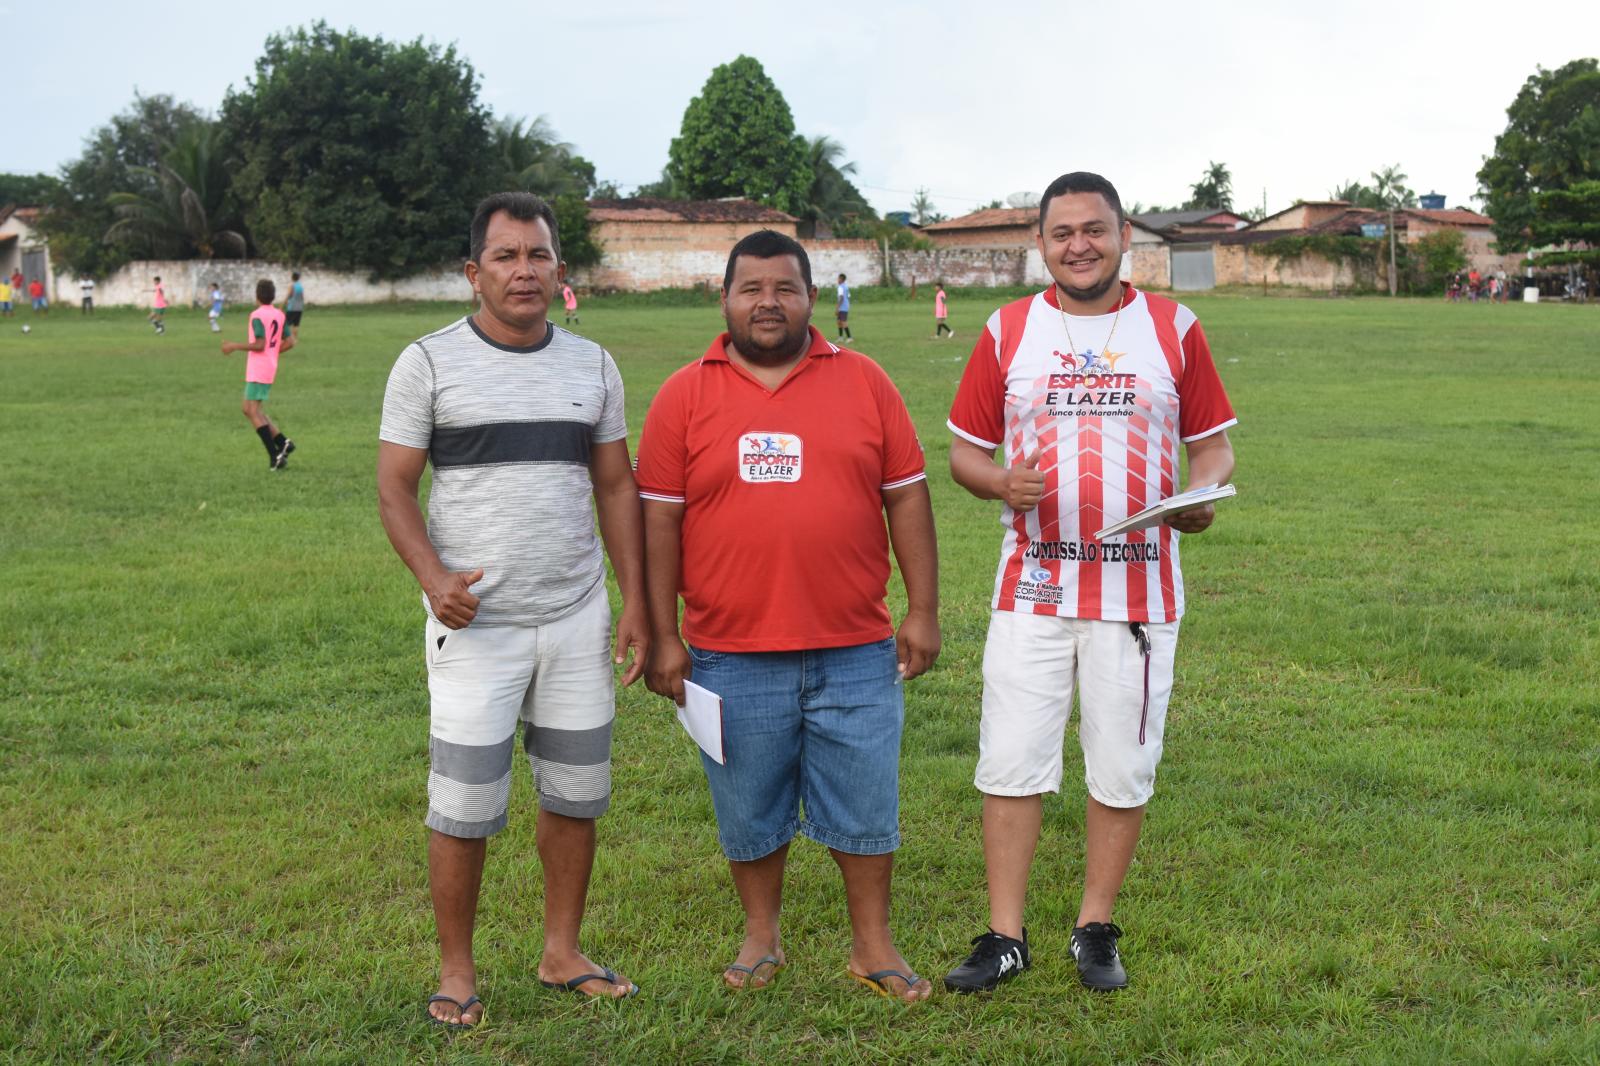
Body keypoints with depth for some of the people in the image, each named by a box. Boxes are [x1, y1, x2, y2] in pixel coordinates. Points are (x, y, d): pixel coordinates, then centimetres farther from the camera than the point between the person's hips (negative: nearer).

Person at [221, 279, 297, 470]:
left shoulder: (257, 316, -13)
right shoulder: (279, 315, 10)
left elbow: (259, 345, -20)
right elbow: (289, 342, 10)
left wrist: (235, 346, -11)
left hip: (257, 371, -8)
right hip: (270, 367, 8)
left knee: (253, 411, -6)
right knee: (249, 410, 15)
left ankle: (275, 456, -13)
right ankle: (283, 442, 6)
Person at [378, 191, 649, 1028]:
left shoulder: (592, 366, 9)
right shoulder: (429, 363, -2)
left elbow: (617, 489, 11)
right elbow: (394, 488, -3)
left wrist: (637, 605, 5)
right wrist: (433, 578, -19)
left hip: (578, 619, 4)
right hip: (476, 623, -3)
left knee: (575, 795, 9)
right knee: (463, 808, 0)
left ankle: (562, 953, 25)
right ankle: (456, 972, 16)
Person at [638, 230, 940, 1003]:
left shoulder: (863, 383, 4)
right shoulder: (684, 396, 2)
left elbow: (906, 498, 5)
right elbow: (660, 519, 1)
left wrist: (922, 611, 1)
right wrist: (664, 636, -2)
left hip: (856, 650, 1)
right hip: (733, 655, 0)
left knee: (864, 803, 9)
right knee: (749, 811, 12)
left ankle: (873, 947, 23)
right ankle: (761, 937, 30)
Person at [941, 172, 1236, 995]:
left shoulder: (1172, 329, 5)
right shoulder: (1007, 332, 5)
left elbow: (1213, 443, 8)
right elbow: (965, 450, 8)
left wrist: (1200, 494, -13)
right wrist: (1001, 483, -14)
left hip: (1138, 587, 0)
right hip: (1031, 587, 0)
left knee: (1122, 770, 7)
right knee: (1010, 766, 0)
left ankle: (1096, 930, 22)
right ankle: (1005, 938, 11)